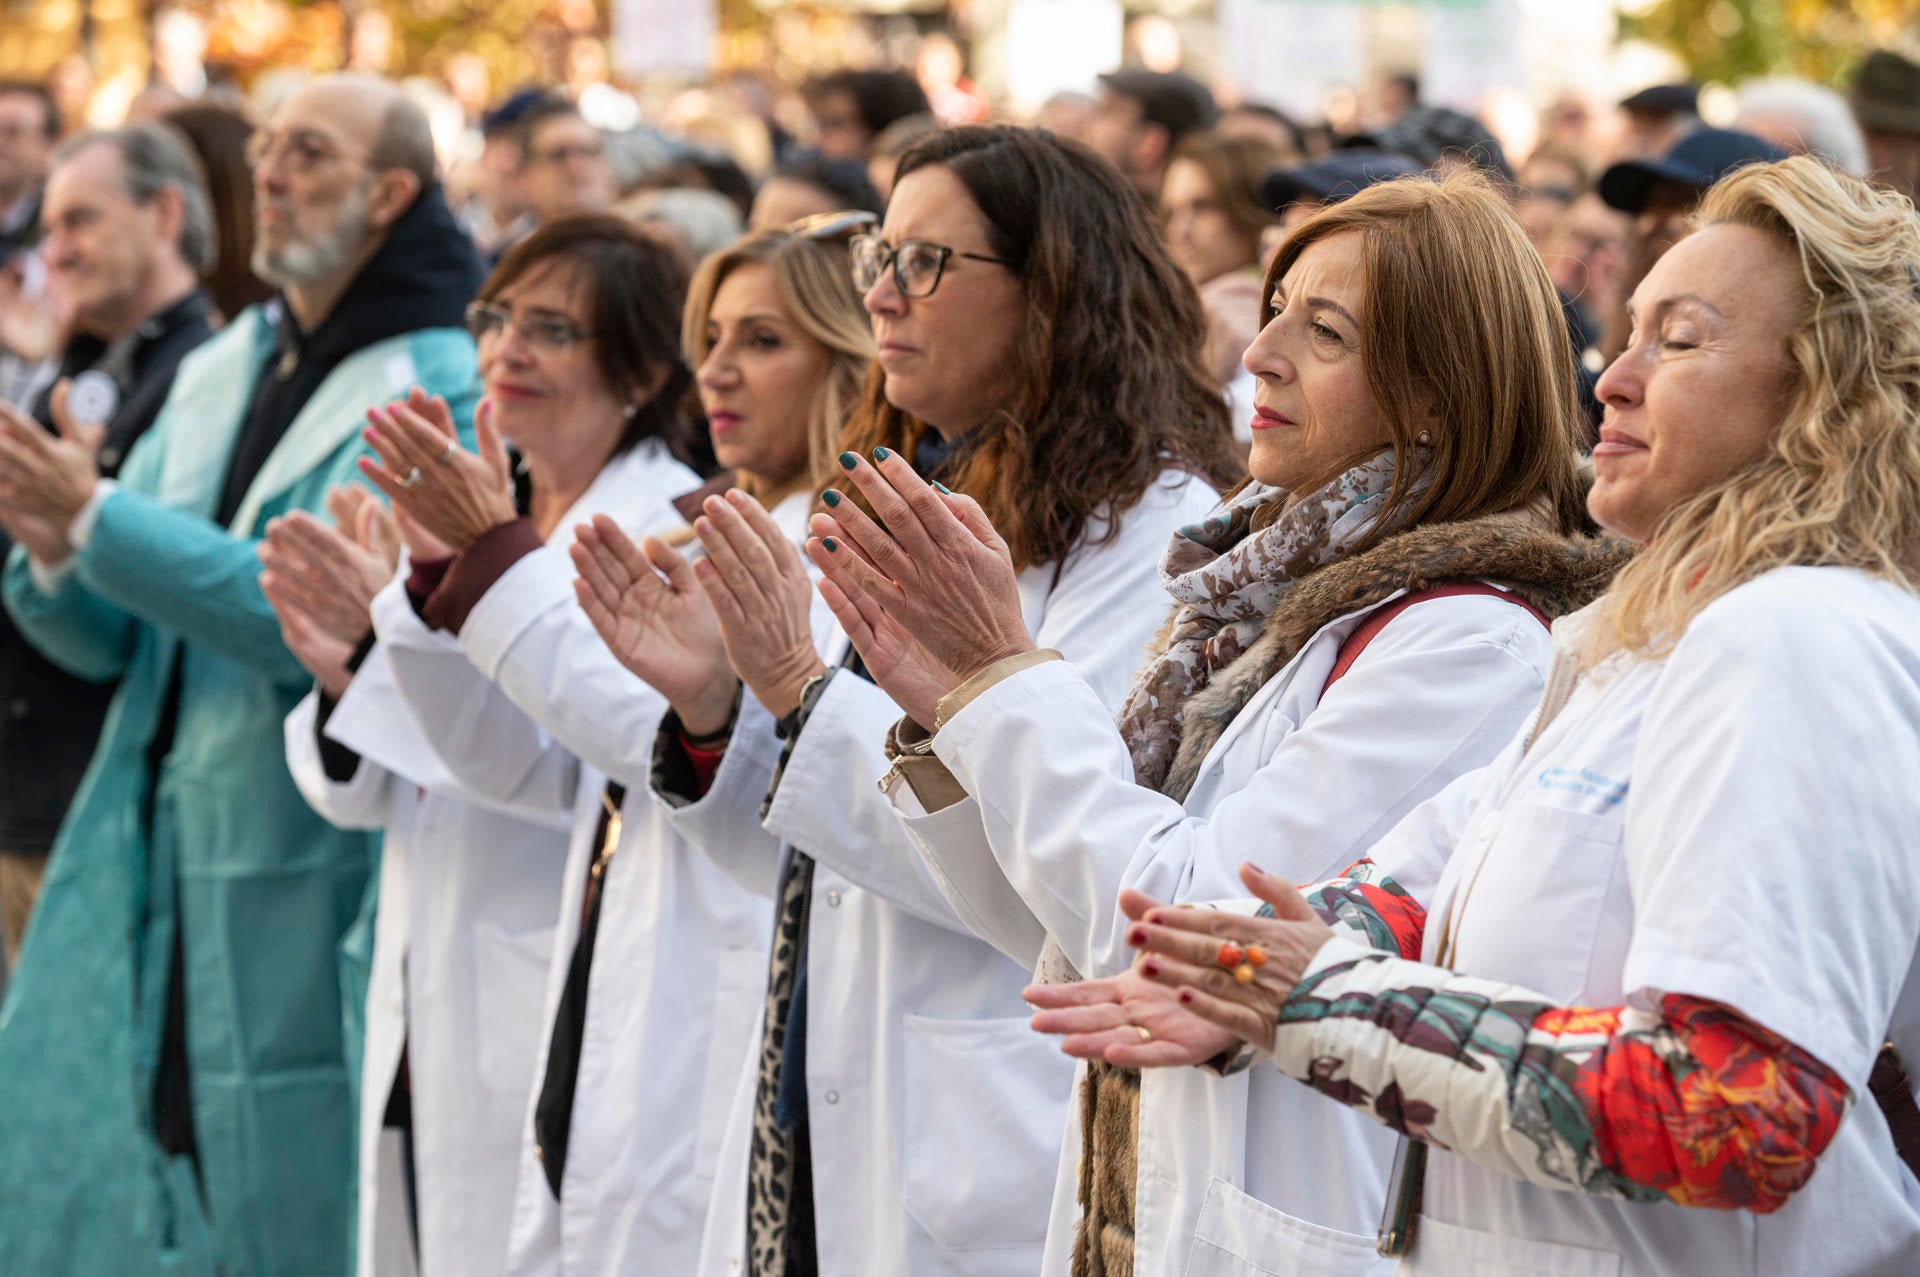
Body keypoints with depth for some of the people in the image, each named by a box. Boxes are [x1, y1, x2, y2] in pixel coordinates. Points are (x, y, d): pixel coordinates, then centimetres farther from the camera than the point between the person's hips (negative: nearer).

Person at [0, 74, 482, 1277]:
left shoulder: (439, 392, -9)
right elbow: (110, 640, 12)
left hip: (311, 883, -7)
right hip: (146, 868, 7)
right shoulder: (216, 374, 13)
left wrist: (99, 518, -22)